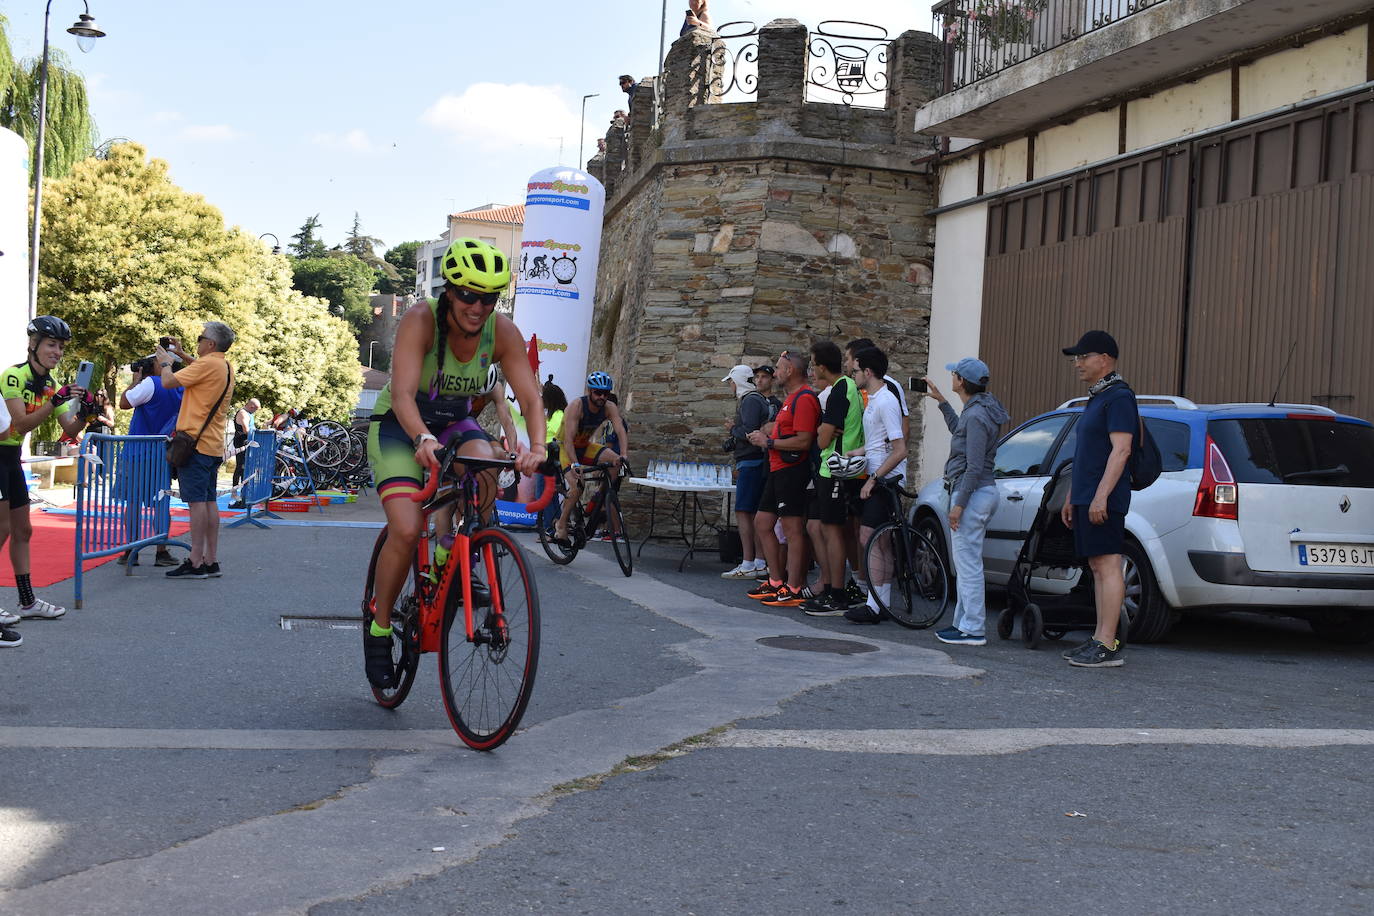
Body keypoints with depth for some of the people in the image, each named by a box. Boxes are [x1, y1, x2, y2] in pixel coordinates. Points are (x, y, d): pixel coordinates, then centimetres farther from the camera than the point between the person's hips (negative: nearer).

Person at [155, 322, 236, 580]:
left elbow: (168, 382, -14)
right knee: (209, 501, 10)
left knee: (196, 500, -9)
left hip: (195, 442, -9)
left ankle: (196, 562, -10)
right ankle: (211, 561, 11)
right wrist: (182, 355, 30)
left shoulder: (208, 364, -14)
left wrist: (166, 362, 4)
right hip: (213, 445, 9)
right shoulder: (226, 367, 15)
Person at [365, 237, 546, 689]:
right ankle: (378, 627, 1)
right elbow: (402, 393, -37)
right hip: (400, 426, -3)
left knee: (484, 463, -32)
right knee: (406, 530, -22)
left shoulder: (503, 331, -16)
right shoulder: (420, 319, -26)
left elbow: (530, 397, -22)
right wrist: (423, 439, -56)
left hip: (455, 422, 3)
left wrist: (536, 446, -42)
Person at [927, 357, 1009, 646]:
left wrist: (958, 504, -20)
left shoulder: (976, 416, -18)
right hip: (981, 491, 11)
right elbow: (958, 430, 35)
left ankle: (974, 630, -3)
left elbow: (974, 467, -21)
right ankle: (964, 622, 23)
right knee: (966, 563, 16)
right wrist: (940, 401, 33)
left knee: (968, 564, -6)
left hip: (973, 493, -11)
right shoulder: (975, 411, 12)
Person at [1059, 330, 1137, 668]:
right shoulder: (1096, 398, 21)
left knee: (1107, 566, -10)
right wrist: (1072, 498, 24)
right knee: (1097, 567, 11)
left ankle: (1108, 646, -12)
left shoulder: (1118, 397, -11)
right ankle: (1100, 639, 15)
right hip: (1086, 498, 10)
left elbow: (1121, 450, -20)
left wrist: (1101, 495, -25)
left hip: (1103, 501, -10)